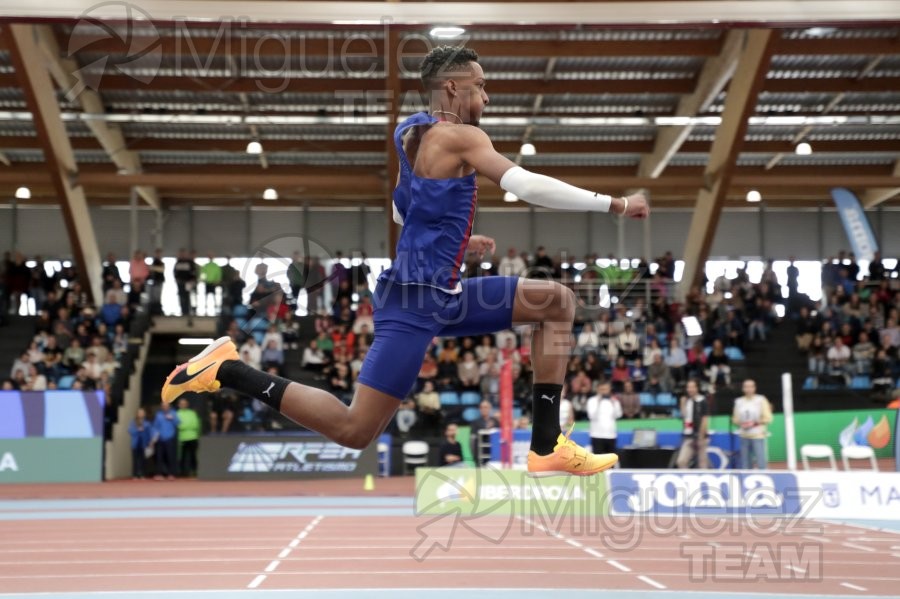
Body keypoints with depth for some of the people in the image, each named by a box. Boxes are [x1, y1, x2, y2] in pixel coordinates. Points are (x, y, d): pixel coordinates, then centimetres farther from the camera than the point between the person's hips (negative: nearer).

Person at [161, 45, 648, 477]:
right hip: (416, 298, -11)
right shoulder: (459, 136, -13)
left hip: (442, 293, 11)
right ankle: (227, 370, 0)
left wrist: (459, 241, 24)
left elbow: (403, 212, 25)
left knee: (557, 301, 11)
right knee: (354, 430, -11)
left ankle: (546, 448, 8)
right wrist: (614, 204, -19)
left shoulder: (412, 133, 14)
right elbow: (528, 186, -23)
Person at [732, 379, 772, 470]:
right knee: (745, 463, 5)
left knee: (761, 462, -9)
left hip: (758, 436, -4)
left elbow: (767, 418, -4)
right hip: (744, 436, 4)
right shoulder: (739, 401, 9)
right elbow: (735, 419, 14)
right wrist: (741, 424, -7)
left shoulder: (761, 400, -2)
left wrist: (754, 423, -15)